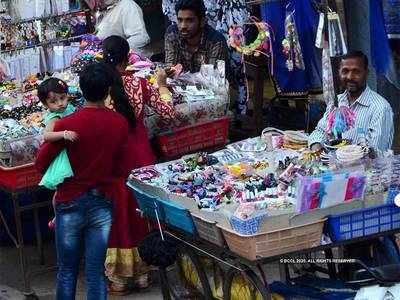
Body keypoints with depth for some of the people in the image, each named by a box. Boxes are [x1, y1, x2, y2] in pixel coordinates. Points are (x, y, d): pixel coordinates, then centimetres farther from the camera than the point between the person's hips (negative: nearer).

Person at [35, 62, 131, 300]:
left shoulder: (66, 124, -16)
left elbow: (41, 163, -5)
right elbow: (122, 170, 3)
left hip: (71, 203, -2)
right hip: (103, 203, 2)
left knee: (67, 270, 12)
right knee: (96, 272, 8)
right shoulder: (120, 124, -7)